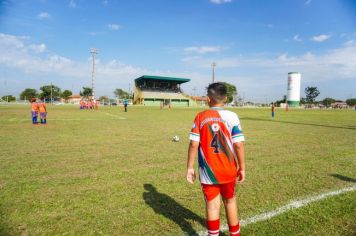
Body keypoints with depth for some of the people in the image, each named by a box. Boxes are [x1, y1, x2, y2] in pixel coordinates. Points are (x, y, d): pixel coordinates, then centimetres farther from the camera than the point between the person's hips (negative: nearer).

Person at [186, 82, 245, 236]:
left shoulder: (200, 117, -7)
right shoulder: (232, 116, -8)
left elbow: (193, 144, -9)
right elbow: (239, 145, -10)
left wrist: (190, 168, 0)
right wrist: (242, 168, 2)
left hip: (208, 171, -1)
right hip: (228, 170, 1)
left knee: (212, 205, 12)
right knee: (230, 201, 22)